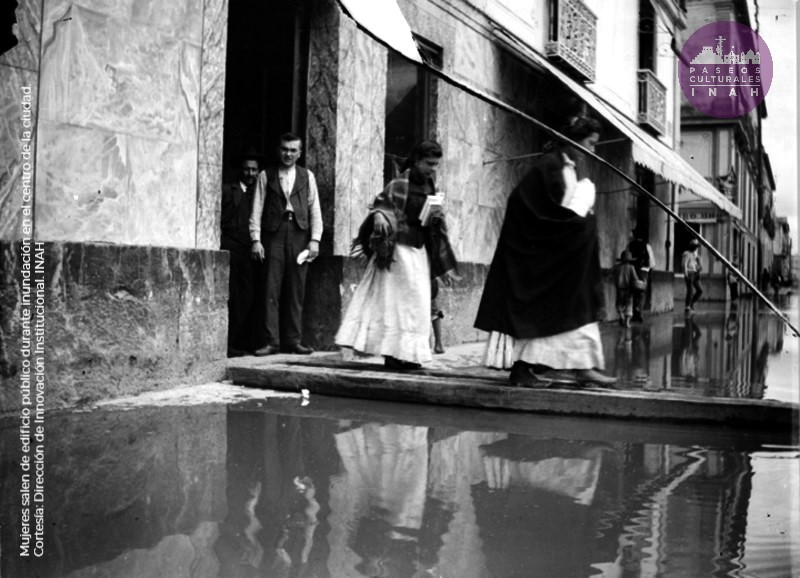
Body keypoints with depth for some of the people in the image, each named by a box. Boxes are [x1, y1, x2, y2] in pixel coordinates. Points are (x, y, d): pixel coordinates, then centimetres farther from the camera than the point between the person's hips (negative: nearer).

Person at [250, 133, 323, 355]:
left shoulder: (307, 176, 12)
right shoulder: (266, 176, 9)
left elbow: (315, 210, 10)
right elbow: (257, 209, 5)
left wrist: (314, 240, 0)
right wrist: (256, 240, -5)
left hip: (299, 235, 1)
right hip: (273, 235, -1)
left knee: (296, 291, 4)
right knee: (271, 290, -4)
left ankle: (292, 340, 10)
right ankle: (271, 341, -1)